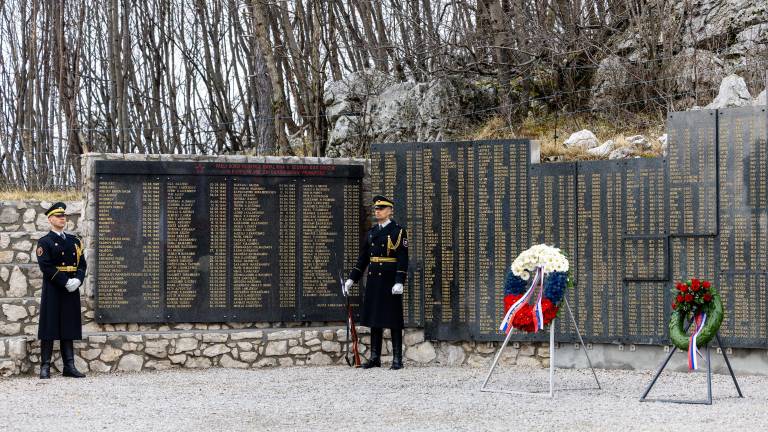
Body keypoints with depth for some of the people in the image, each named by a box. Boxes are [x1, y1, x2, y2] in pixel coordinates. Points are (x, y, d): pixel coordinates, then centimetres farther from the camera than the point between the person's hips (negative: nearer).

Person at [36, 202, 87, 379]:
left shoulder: (74, 241, 16)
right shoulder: (45, 242, -2)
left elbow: (82, 263, 12)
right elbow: (46, 267, -12)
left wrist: (78, 280, -8)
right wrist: (65, 282, -17)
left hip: (72, 290, 5)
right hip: (52, 290, -5)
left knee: (69, 328, 6)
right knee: (49, 328, -5)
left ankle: (69, 366, 7)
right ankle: (45, 367, -2)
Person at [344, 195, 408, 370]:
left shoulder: (398, 232, -5)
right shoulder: (371, 233, 13)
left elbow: (403, 259, -12)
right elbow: (362, 259, 16)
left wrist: (399, 282, -21)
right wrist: (351, 279, 11)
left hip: (390, 282, -6)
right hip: (373, 282, 6)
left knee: (394, 321, -2)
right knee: (374, 320, 8)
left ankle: (397, 359, 2)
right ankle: (375, 358, 14)